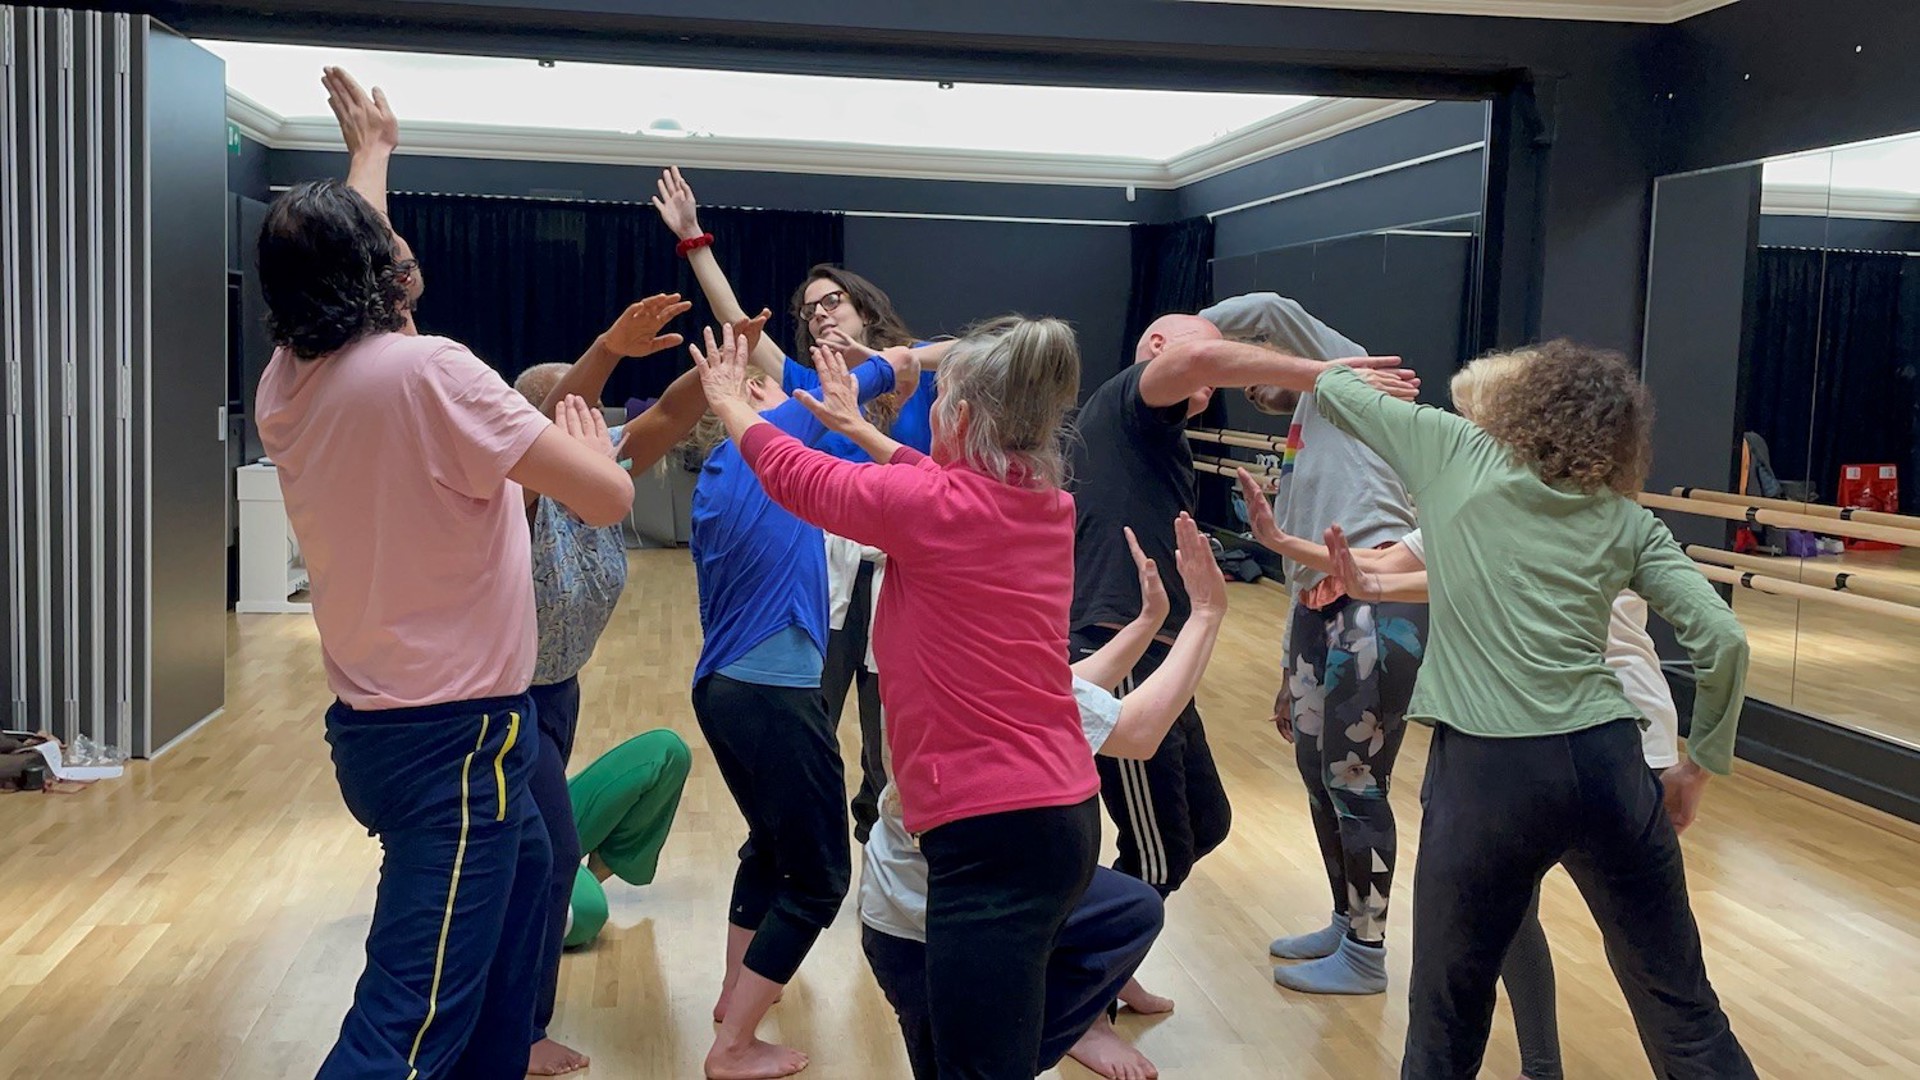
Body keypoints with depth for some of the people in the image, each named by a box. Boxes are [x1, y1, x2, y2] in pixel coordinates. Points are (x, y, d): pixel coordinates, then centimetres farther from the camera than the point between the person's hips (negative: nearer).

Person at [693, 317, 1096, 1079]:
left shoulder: (933, 507, -14)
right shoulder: (1047, 505, 6)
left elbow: (795, 476, 2)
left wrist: (730, 403, 19)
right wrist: (859, 428, 35)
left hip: (993, 830, -9)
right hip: (1064, 812, 9)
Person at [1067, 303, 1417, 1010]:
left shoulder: (1153, 438, 23)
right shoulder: (1124, 402, -5)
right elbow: (1199, 356, -27)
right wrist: (1323, 375, -19)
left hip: (1153, 660, 11)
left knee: (1205, 822, 21)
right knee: (1157, 857, -1)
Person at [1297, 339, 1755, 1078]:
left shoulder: (1454, 454, 7)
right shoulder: (1627, 521, 11)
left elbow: (1332, 388, 19)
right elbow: (1722, 640, 3)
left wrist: (1350, 378, 42)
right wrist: (1699, 764, 15)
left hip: (1486, 769, -2)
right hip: (1603, 763, 2)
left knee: (1448, 1013, 14)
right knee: (1678, 1001, 16)